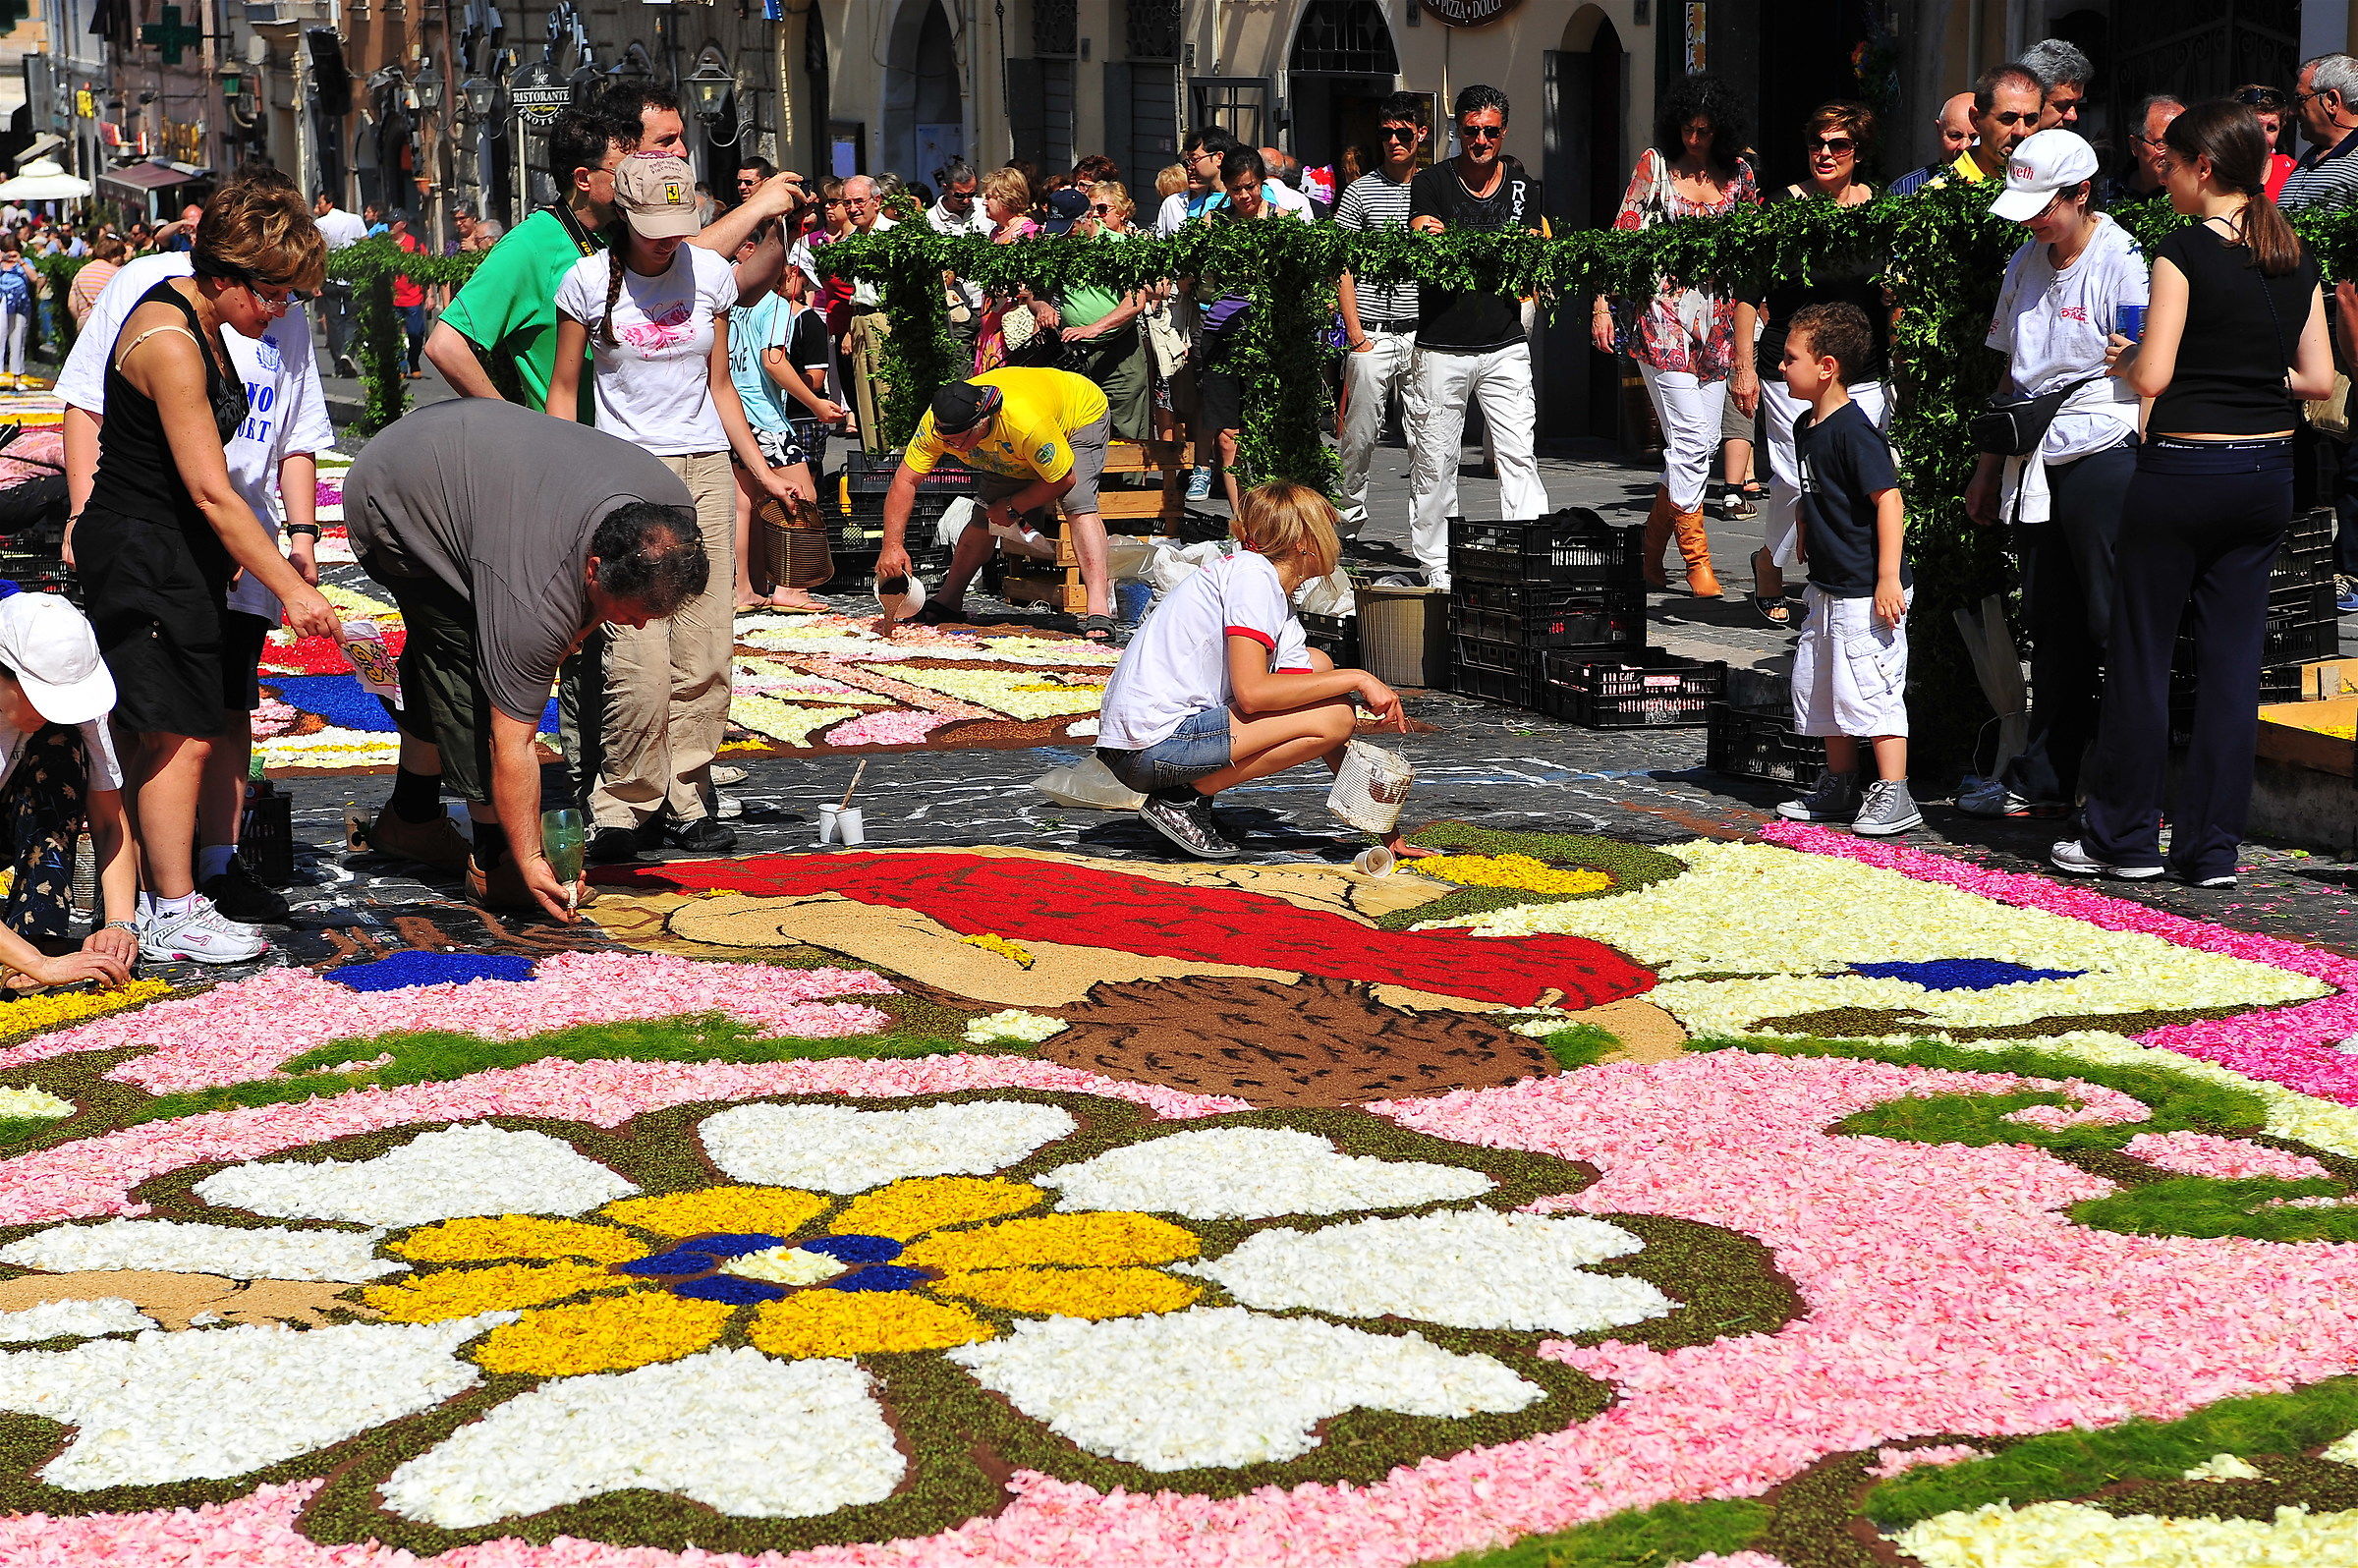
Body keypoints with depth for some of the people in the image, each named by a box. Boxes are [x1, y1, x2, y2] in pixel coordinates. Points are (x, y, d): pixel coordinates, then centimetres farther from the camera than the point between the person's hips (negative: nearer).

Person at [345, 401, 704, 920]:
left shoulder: (673, 515, -21)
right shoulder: (535, 603, -39)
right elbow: (510, 743, -32)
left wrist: (582, 624, -5)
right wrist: (529, 863, -29)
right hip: (388, 504, -8)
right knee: (469, 665, -15)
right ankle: (492, 862, -7)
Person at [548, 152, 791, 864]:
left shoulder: (711, 274, 7)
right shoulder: (588, 281, -2)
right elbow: (563, 392, 4)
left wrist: (762, 470, 10)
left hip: (706, 471, 4)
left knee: (704, 650, 0)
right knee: (639, 659, -13)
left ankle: (687, 800, 9)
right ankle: (624, 806, -1)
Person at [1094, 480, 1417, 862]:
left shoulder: (1283, 613, 18)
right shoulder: (1251, 573, -9)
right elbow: (1251, 692, -20)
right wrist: (1357, 680, -13)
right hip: (1155, 741, -10)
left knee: (1316, 664, 18)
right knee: (1335, 715, -12)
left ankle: (1191, 794, 11)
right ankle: (1183, 799, -6)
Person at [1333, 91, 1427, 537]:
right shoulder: (1360, 192, 3)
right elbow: (1343, 269, 2)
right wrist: (1356, 334, -6)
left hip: (1423, 333, 2)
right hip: (1371, 334, -2)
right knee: (1361, 433, 0)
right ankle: (1350, 517, 15)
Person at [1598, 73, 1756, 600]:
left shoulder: (1738, 173, 10)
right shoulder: (1655, 165, 1)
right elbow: (1621, 237, 1)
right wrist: (1602, 304, -6)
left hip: (1716, 316, 4)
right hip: (1664, 314, -4)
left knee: (1701, 441, 4)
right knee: (1690, 439, -10)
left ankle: (1653, 548, 18)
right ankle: (1697, 560, -3)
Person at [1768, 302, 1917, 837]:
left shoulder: (1853, 429, -19)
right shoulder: (1806, 426, 10)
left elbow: (1888, 499, -22)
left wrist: (1888, 579, -25)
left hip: (1866, 591, -10)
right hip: (1828, 589, 10)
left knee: (1869, 688, -7)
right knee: (1816, 686, 16)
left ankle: (1894, 796, 0)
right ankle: (1840, 788, 27)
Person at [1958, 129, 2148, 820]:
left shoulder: (2122, 264, -8)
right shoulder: (2027, 263, 15)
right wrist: (1988, 470, 20)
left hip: (2104, 459, -7)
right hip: (2036, 467, 7)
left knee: (2113, 628, -5)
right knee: (2050, 626, 13)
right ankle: (2043, 782, 21)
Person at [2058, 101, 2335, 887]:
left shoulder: (2186, 249, -12)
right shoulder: (2296, 257, 6)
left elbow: (2152, 376, -16)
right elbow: (2319, 379, 7)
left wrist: (2124, 358, 4)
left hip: (2184, 468, -6)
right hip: (2267, 473, 6)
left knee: (2141, 653, 6)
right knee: (2233, 659, 8)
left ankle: (2123, 836, 13)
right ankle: (2212, 846, 9)